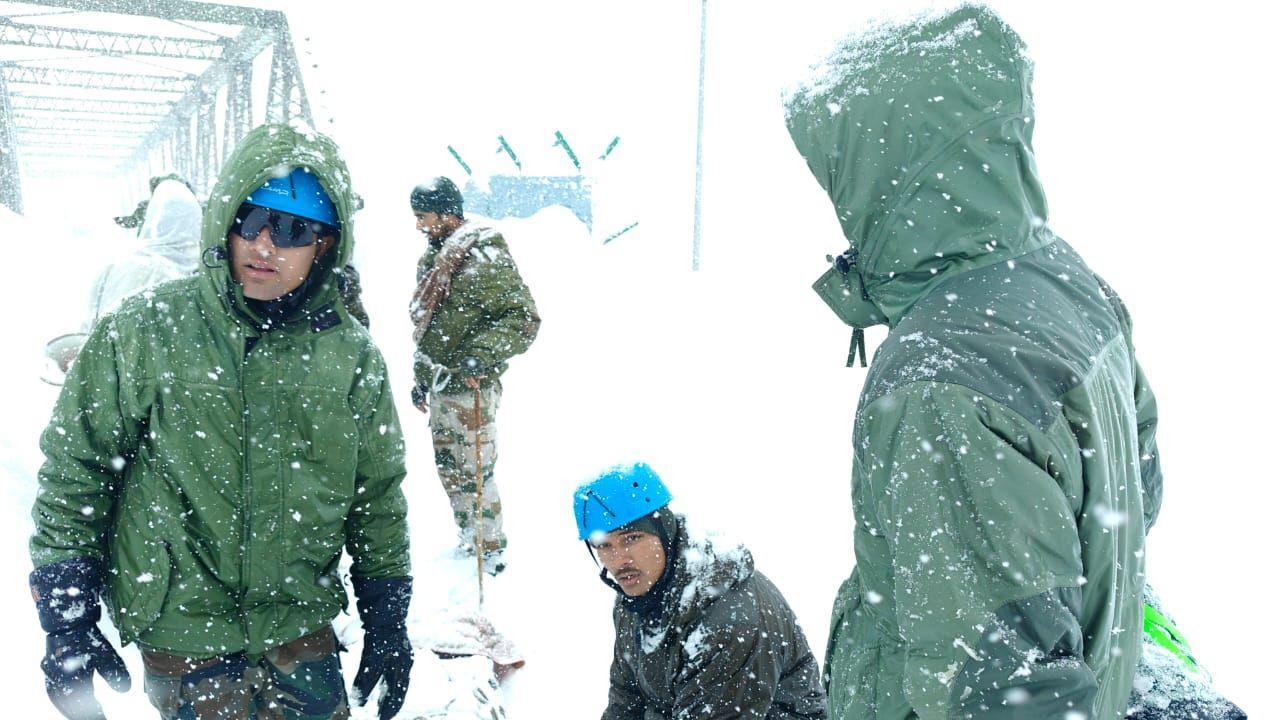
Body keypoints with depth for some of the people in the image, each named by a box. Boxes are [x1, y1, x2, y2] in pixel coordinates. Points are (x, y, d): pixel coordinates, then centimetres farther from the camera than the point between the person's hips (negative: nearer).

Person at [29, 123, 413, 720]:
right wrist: (66, 621, -4)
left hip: (302, 627, 2)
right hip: (180, 632, -2)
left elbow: (379, 496, 6)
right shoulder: (145, 330, -9)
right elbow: (74, 469, -2)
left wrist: (388, 622, 9)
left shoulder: (352, 357, -3)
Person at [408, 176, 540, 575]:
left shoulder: (485, 257, -15)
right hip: (439, 387, 9)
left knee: (473, 472, -4)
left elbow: (523, 318, -19)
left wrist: (482, 356, -30)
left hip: (470, 387, -9)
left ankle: (491, 553, 10)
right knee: (449, 470, 17)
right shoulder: (434, 256, 15)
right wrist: (421, 377, 25)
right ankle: (469, 544, 32)